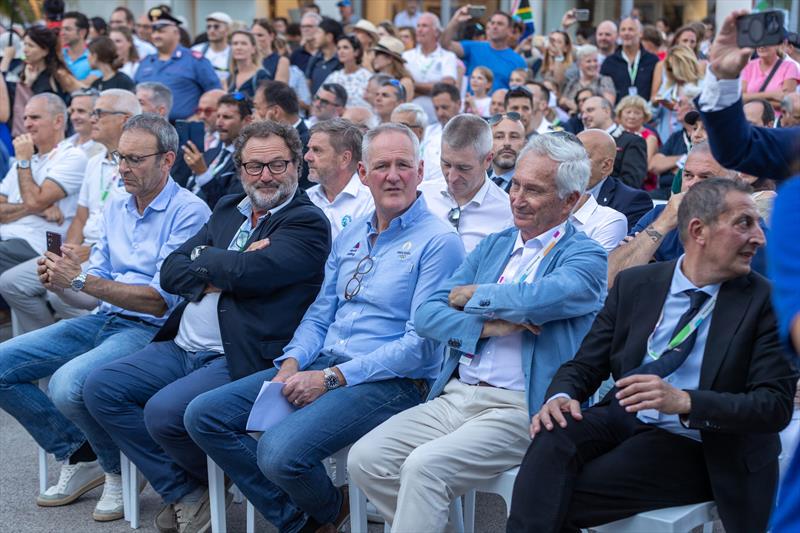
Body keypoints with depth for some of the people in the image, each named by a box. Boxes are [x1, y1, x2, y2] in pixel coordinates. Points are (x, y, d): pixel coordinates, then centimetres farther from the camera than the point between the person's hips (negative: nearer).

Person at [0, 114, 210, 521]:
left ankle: (121, 470, -3)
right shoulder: (116, 206, 13)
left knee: (69, 383, -32)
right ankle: (80, 456, 9)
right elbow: (99, 277, 14)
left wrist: (81, 281, -23)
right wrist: (63, 277, -9)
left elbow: (161, 301, -18)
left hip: (149, 330, -8)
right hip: (103, 320, 8)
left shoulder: (189, 212, -11)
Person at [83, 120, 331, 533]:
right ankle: (185, 494, 2)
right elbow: (171, 272, 8)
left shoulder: (308, 222, -6)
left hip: (238, 359, -8)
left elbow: (253, 272, -23)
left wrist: (202, 259, -4)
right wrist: (222, 272, -10)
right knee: (100, 388, -3)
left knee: (163, 412, -27)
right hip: (181, 347, 8)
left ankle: (208, 482, 8)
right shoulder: (228, 209, 17)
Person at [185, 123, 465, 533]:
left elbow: (421, 344, -15)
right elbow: (320, 315, 17)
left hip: (391, 382, -8)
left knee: (281, 452, -29)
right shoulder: (350, 237, 16)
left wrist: (331, 378, -17)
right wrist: (291, 363, -5)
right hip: (322, 364, 8)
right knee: (204, 415, -3)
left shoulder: (438, 241, -8)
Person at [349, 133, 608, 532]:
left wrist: (472, 296, -6)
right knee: (365, 458, -12)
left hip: (519, 410, -7)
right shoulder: (494, 245, 18)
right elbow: (427, 314, 8)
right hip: (454, 397, 7)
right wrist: (486, 325, -10)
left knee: (425, 466, -28)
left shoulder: (586, 257, -2)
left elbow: (538, 298, -24)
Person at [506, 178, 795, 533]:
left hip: (693, 445, -3)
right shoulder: (635, 284, 7)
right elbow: (585, 365, 8)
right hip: (623, 420, 4)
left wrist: (683, 401, -24)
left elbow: (776, 404, -10)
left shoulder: (764, 300, -2)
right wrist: (561, 396, -16)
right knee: (553, 437, -29)